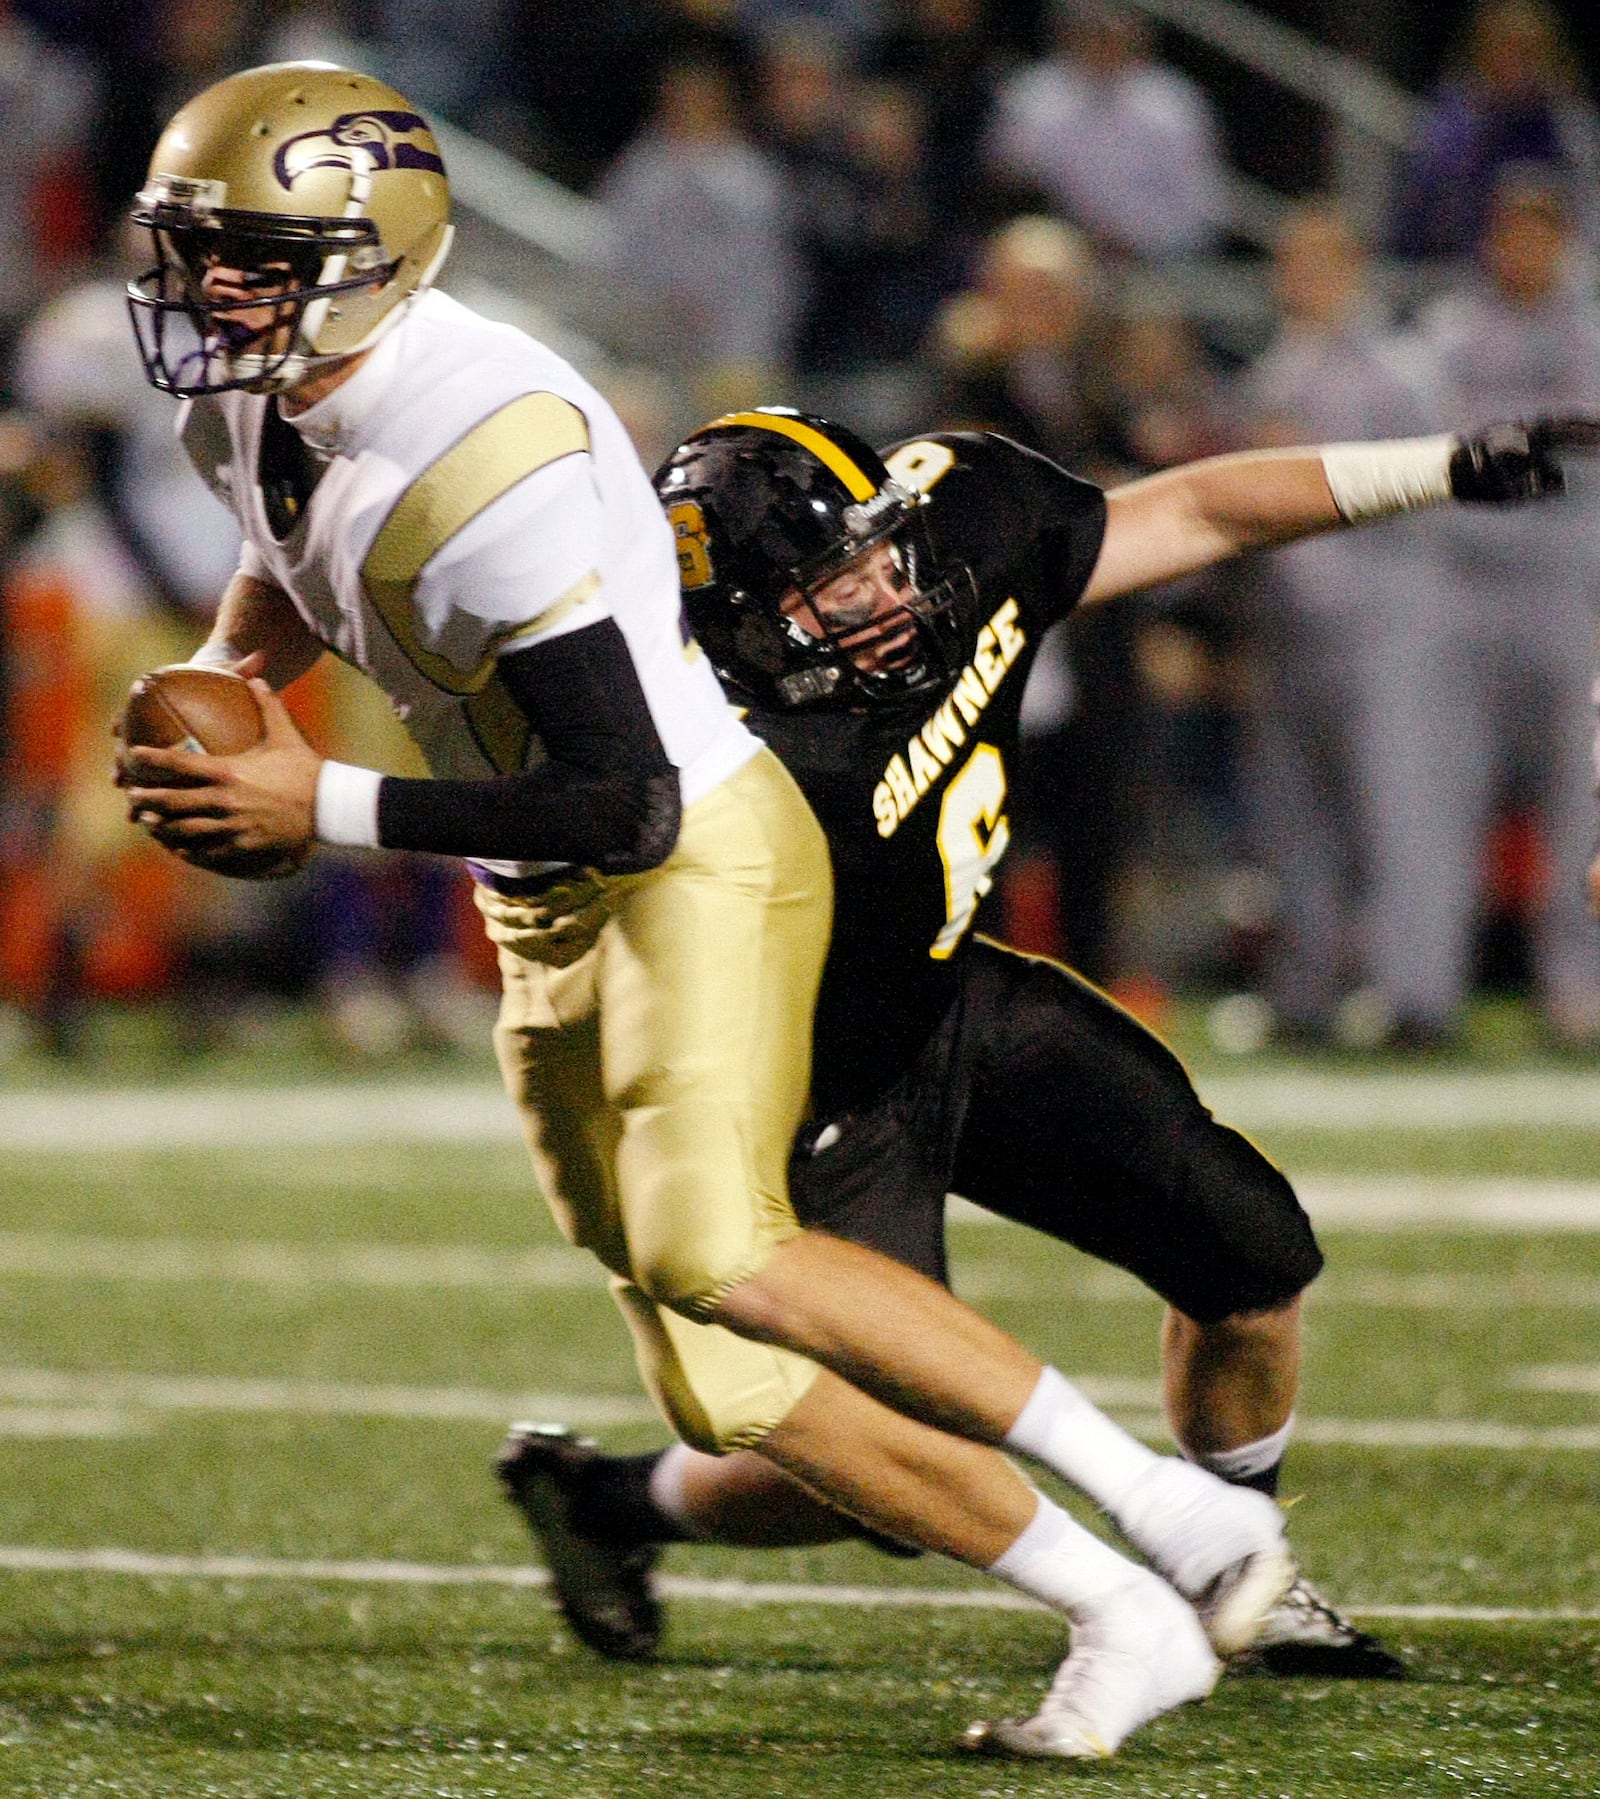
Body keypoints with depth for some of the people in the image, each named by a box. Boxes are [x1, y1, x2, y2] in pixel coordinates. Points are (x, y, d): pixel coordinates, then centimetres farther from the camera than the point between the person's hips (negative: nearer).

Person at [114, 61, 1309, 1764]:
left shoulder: (484, 455, -28)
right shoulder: (250, 412, 1)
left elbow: (627, 806, -28)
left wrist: (319, 808, -26)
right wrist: (228, 675, 5)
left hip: (702, 859, -9)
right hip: (548, 922, 9)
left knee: (706, 1249, -31)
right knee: (734, 1392, 2)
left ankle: (1169, 1506, -20)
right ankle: (1126, 1623, 11)